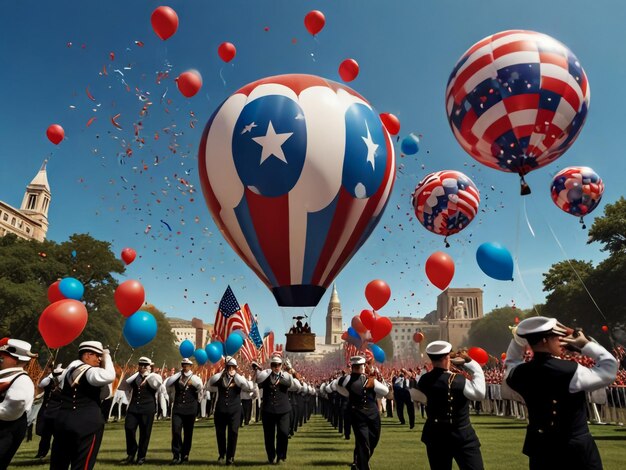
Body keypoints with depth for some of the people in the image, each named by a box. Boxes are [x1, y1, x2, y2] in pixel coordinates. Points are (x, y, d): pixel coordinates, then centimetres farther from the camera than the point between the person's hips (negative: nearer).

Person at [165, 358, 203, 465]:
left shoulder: (195, 378, 3)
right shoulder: (176, 377, 9)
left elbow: (200, 386, -17)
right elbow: (168, 384, -10)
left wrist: (190, 376, -11)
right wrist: (179, 373, -6)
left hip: (190, 408, 0)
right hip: (177, 408, 1)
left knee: (188, 432, 7)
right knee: (176, 431, -12)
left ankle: (185, 455, 21)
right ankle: (176, 456, -4)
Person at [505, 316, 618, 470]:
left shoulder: (520, 373, -9)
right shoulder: (570, 371, -21)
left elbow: (510, 363, 17)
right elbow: (609, 368, -7)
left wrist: (519, 338, 9)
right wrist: (586, 344, 2)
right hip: (577, 449, -4)